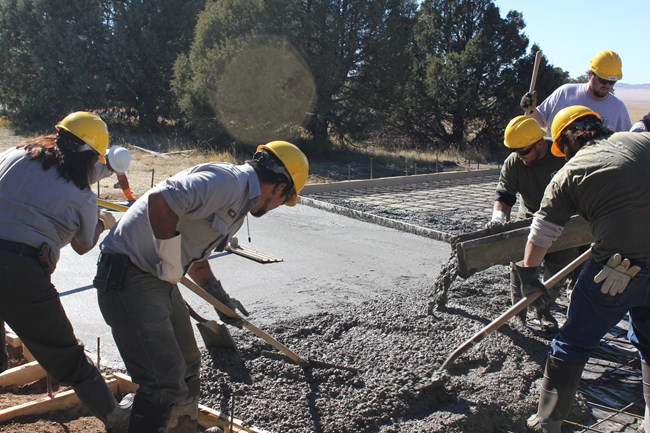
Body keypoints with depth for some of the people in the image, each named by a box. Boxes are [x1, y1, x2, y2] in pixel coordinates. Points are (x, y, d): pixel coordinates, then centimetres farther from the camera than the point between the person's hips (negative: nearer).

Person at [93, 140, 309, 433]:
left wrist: (221, 297, 28)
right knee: (165, 384, -10)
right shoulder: (228, 182, -18)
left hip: (160, 281, 11)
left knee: (187, 367, 20)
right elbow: (160, 199, -33)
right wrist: (171, 262, -22)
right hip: (129, 280, -10)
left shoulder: (238, 202, 15)